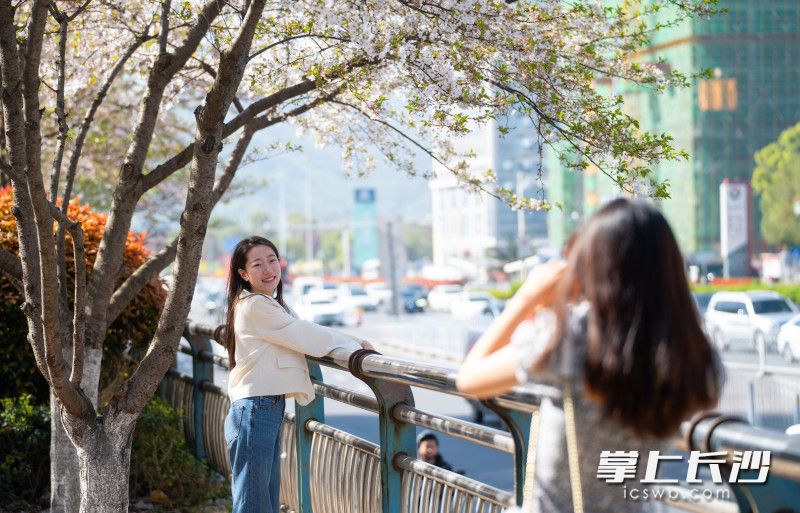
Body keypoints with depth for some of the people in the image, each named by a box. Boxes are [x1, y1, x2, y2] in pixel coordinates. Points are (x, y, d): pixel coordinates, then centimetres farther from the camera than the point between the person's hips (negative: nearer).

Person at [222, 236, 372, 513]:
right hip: (255, 410, -10)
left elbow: (308, 333, 20)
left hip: (271, 408, 10)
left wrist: (356, 342, 6)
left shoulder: (273, 304, 20)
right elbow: (306, 337, -11)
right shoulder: (255, 306, -11)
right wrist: (354, 345, -2)